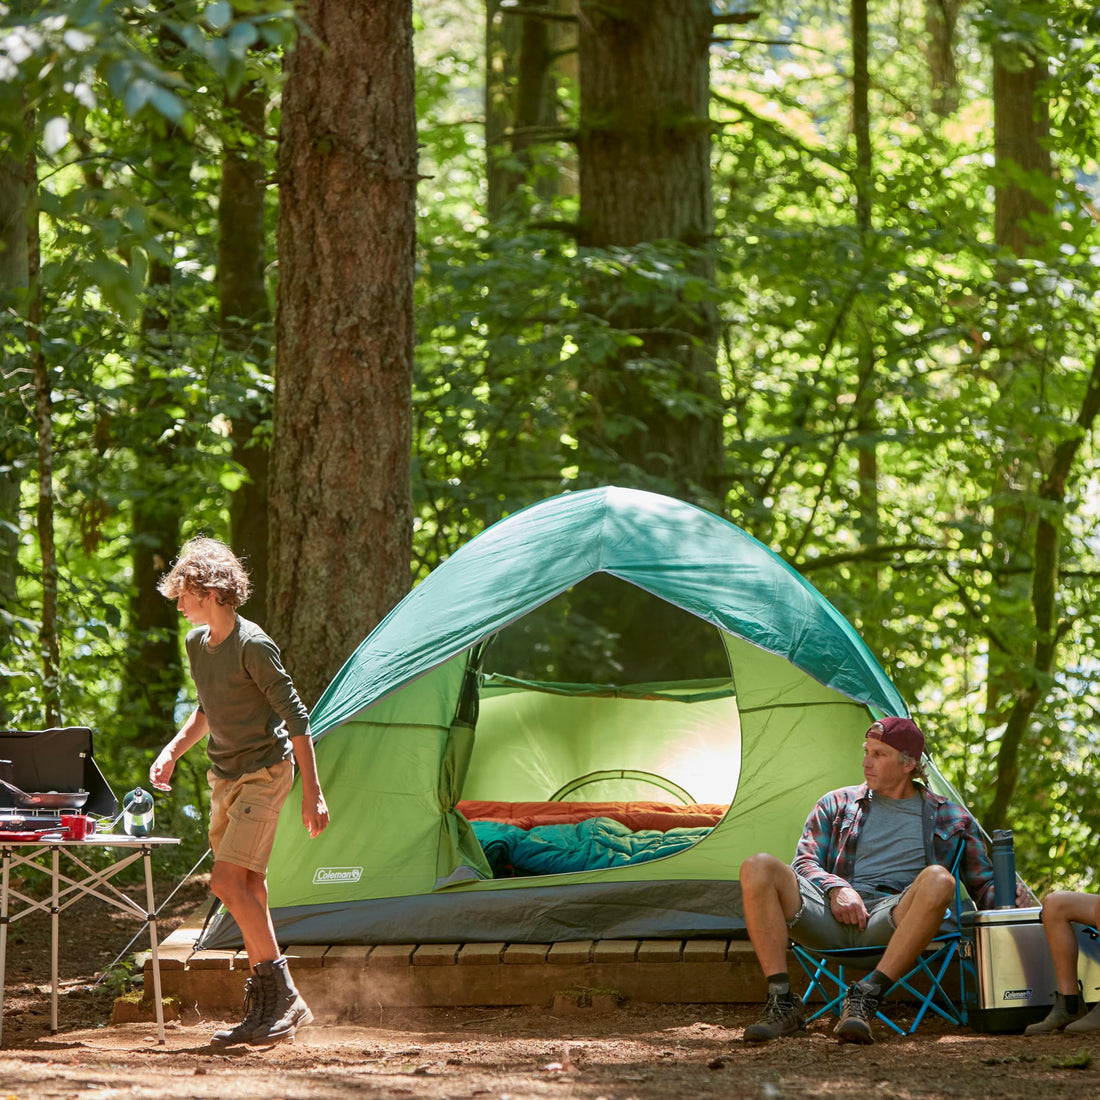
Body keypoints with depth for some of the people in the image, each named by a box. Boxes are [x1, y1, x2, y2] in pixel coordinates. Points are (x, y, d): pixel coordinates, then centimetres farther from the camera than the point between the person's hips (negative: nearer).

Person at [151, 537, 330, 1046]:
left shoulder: (253, 646, -19)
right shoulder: (197, 643, 8)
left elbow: (295, 717, -18)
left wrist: (312, 792, -19)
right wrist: (173, 750, 11)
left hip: (265, 771, -9)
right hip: (225, 775, 9)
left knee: (228, 880, -18)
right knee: (248, 887, 8)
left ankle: (284, 997, -13)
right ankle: (266, 1006, 13)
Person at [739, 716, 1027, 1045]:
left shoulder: (949, 819, 22)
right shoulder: (836, 804, 24)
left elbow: (983, 886, 24)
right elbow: (804, 864, 14)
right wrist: (836, 889, -8)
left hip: (890, 923, -1)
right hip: (831, 918, 1)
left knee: (938, 880, -35)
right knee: (758, 869, -25)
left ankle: (866, 996, -36)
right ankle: (783, 1004, -28)